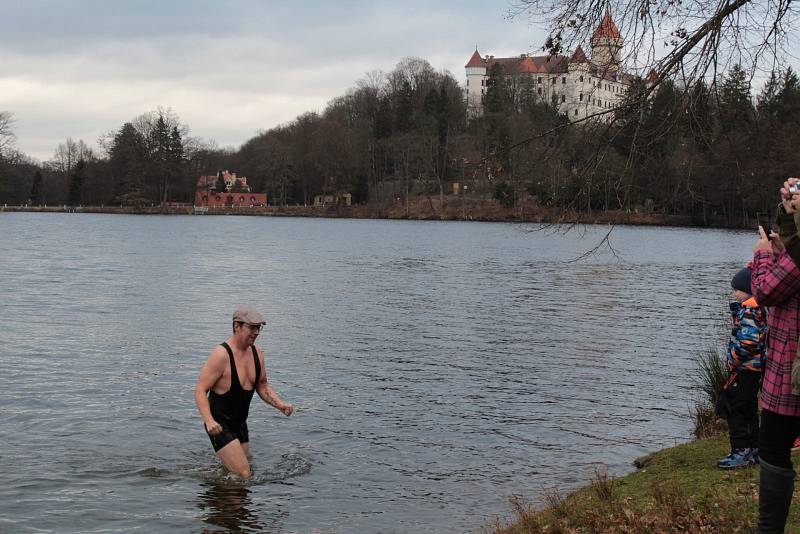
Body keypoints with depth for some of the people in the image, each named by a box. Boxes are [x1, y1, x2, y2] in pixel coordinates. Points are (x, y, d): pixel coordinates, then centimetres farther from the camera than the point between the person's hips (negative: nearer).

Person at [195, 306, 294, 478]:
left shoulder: (257, 353, 3)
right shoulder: (221, 354, -20)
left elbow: (262, 386, 17)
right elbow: (200, 390, -21)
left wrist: (281, 405, -1)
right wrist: (209, 421, -35)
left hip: (240, 424, 8)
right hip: (219, 425, -8)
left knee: (244, 470, 18)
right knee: (243, 475, -14)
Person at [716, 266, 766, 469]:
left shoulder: (749, 310, -18)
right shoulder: (758, 307, 13)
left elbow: (748, 341, -25)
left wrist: (732, 362, -17)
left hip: (744, 369, -10)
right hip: (753, 369, 10)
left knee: (733, 408, -6)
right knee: (748, 409, 16)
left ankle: (742, 452, -5)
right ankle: (753, 450, 23)